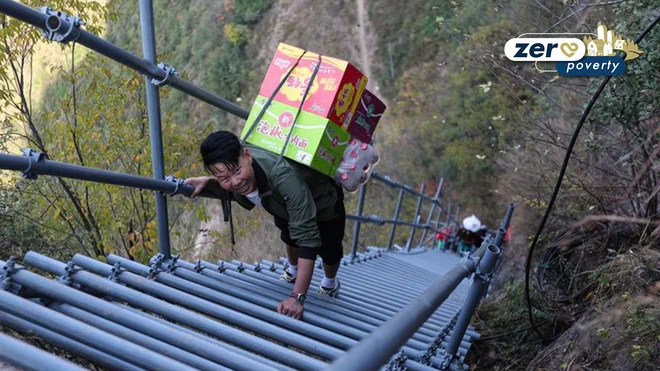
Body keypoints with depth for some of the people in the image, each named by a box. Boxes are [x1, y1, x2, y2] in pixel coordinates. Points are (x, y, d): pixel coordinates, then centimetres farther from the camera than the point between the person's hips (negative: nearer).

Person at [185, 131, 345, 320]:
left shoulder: (283, 177, -51)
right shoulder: (230, 166, -31)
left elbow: (308, 238, -50)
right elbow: (231, 192, -5)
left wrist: (297, 297, -55)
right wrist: (206, 182, -27)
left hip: (323, 202, -5)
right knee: (289, 238, 29)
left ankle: (330, 283, 49)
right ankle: (293, 270, 64)